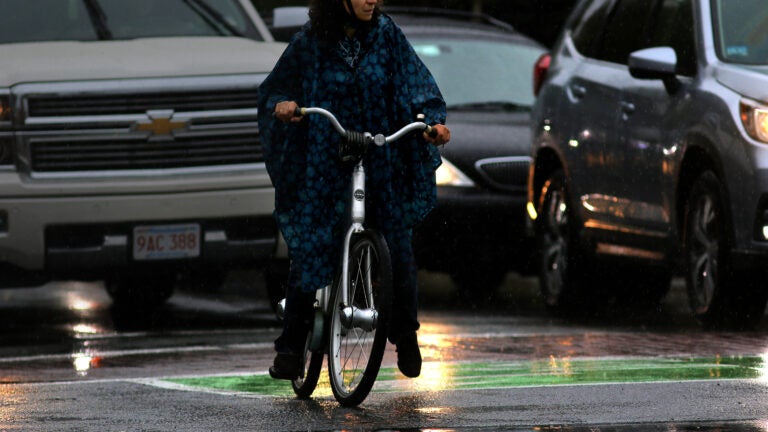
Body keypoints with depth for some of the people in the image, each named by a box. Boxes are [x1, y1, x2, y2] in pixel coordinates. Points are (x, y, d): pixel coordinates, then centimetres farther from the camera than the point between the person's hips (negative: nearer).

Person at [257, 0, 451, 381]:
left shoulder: (385, 35, 1)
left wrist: (434, 120, -19)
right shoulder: (311, 42, -2)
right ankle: (291, 347, 2)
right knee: (308, 253, -6)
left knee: (398, 246, 1)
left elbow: (416, 82, -2)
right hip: (323, 165, -1)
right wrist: (282, 105, -18)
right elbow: (273, 89, 5)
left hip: (381, 162, 1)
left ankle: (405, 335, 23)